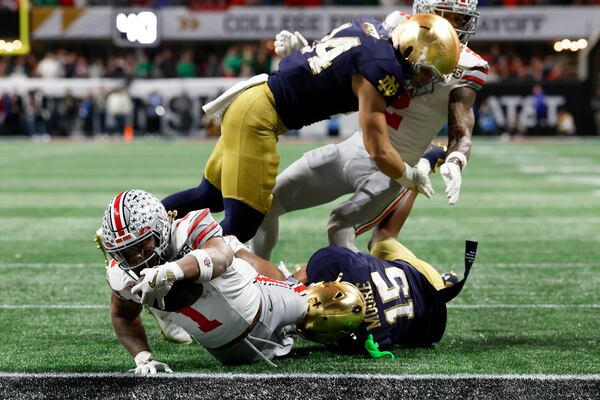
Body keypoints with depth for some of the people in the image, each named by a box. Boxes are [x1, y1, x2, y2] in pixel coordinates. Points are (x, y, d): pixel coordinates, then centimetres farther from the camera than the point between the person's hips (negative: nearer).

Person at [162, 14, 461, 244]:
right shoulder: (382, 71, -17)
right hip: (257, 115, -10)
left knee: (210, 196, 24)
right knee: (241, 226, -12)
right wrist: (413, 178, 2)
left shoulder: (371, 27, 7)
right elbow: (379, 152, -14)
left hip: (249, 101, 10)